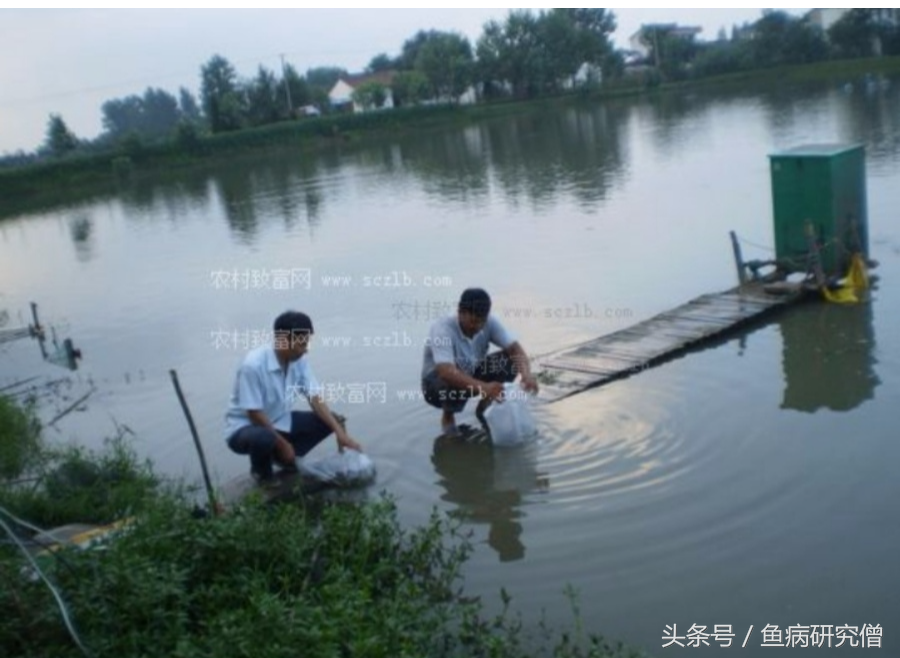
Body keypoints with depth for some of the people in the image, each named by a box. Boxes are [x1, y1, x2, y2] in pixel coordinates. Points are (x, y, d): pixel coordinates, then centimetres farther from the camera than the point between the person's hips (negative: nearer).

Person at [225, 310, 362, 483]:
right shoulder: (253, 365, -29)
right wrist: (282, 444, -19)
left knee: (329, 421, -7)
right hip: (245, 427, -7)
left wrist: (340, 432, -18)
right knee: (263, 438, -41)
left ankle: (282, 457, 8)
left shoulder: (299, 360, -9)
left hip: (278, 422, 7)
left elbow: (315, 398, -7)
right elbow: (254, 414, -25)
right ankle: (262, 472, -5)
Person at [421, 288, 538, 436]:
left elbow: (515, 349, -22)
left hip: (470, 374, 5)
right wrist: (483, 387, -61)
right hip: (437, 380, -5)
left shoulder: (489, 322, -18)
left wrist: (526, 374, -44)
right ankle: (447, 418, -4)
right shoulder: (442, 329, -34)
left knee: (509, 360, -17)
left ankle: (484, 407, 6)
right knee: (454, 384, -39)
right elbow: (446, 372, -47)